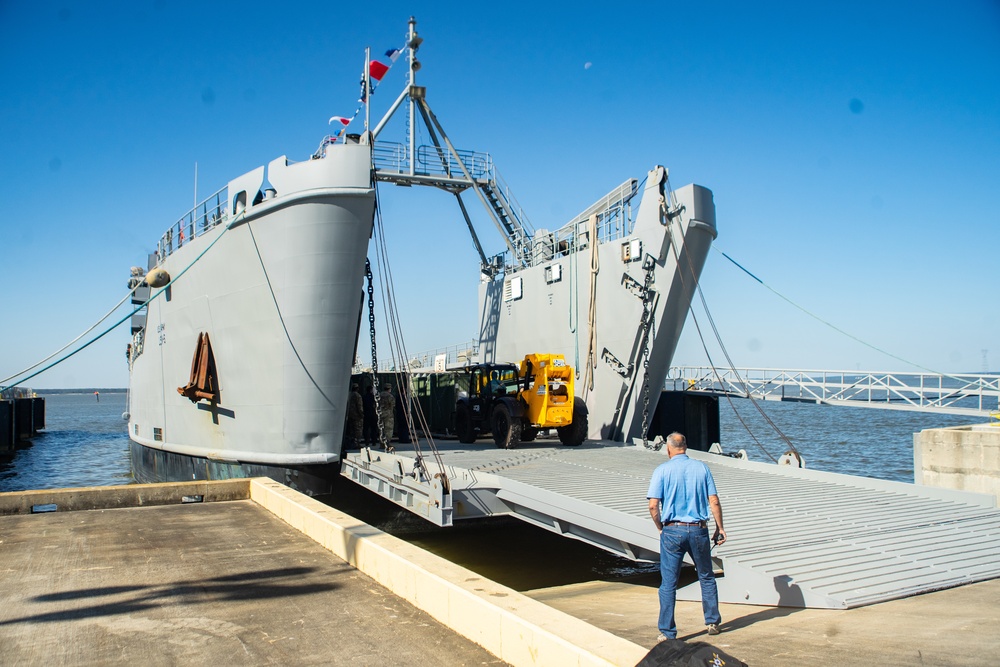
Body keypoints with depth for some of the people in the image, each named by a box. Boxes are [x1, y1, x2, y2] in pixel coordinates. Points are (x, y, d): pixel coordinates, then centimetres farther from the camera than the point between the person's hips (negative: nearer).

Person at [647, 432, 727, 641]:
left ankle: (667, 632, 7)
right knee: (706, 577, 21)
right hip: (698, 530, 2)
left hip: (672, 531, -2)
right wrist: (720, 528, 10)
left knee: (668, 583, 5)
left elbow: (653, 505, -10)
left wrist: (660, 528, 5)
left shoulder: (662, 470, -4)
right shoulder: (701, 468, 2)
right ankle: (713, 622, 29)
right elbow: (714, 502, 0)